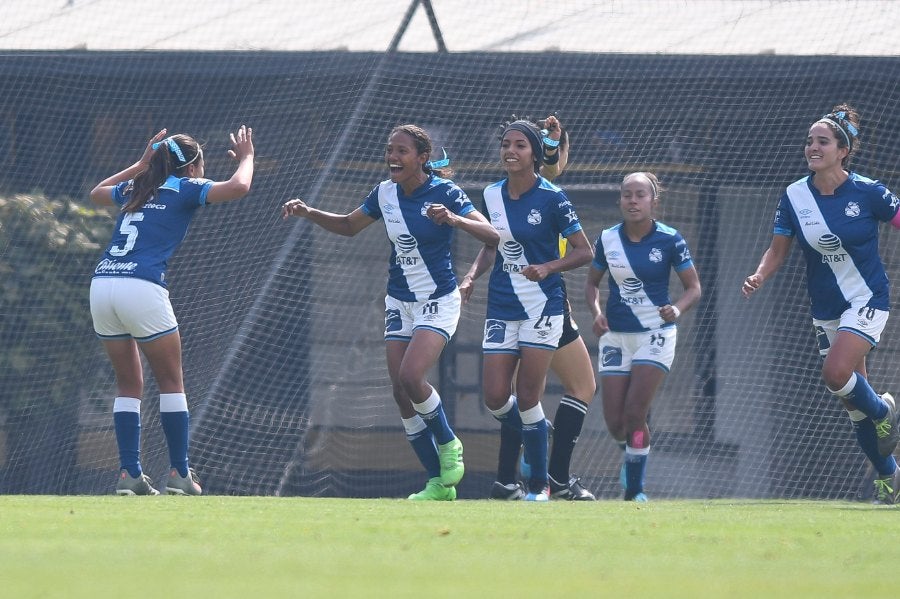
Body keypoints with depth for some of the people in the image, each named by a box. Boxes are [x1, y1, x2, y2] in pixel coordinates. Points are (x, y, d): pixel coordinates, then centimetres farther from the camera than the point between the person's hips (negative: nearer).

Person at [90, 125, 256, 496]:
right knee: (171, 382, 6)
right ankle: (179, 474, 4)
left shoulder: (136, 188, 24)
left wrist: (140, 166, 48)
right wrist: (246, 157, 15)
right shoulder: (185, 188, 7)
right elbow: (238, 187, -6)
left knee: (129, 384, 14)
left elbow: (97, 193, 45)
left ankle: (129, 473, 7)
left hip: (102, 282, 6)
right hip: (141, 287, -6)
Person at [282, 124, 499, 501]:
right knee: (400, 392, -1)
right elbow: (348, 226, 19)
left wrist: (453, 219, -40)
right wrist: (308, 213, 3)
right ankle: (438, 483, 7)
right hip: (399, 301, 6)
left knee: (410, 377, -24)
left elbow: (491, 236, -23)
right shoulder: (385, 193, 1)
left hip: (438, 300, -6)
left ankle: (448, 444, 4)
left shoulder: (444, 192, -15)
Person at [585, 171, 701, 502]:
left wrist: (678, 309, -22)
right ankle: (634, 450, 35)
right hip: (616, 335, 3)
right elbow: (592, 282, 12)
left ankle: (635, 489, -2)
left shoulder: (669, 240, -8)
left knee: (635, 413, -15)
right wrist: (596, 312, -7)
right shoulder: (607, 239, -1)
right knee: (615, 423, 0)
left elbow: (693, 287, -1)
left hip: (655, 334, -3)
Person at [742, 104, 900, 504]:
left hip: (867, 301, -4)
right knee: (851, 399, 7)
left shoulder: (867, 192, -13)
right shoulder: (794, 197, -4)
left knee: (836, 372, -26)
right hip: (826, 310, 4)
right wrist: (759, 277, -17)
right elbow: (778, 250, 3)